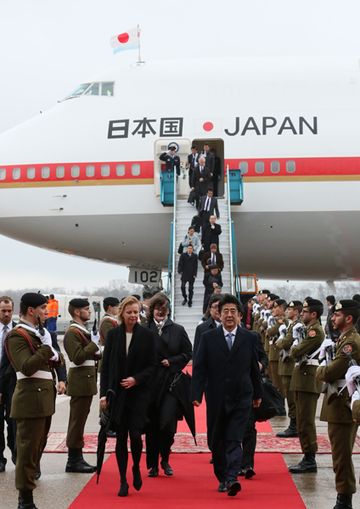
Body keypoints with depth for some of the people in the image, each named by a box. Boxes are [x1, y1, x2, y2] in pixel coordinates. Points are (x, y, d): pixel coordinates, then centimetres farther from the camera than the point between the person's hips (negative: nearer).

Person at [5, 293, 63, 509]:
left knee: (37, 447, 16)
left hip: (44, 396, 10)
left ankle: (27, 485, 27)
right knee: (28, 449, -4)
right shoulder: (17, 335, -13)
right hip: (31, 397, -10)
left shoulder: (40, 332, 16)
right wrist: (47, 348, -19)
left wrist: (55, 356, -1)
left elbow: (55, 359, 21)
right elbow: (27, 367, -24)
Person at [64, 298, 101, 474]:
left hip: (86, 380, 10)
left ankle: (77, 458, 21)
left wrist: (99, 354, 5)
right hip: (80, 382, -10)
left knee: (79, 421, 14)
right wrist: (94, 344, -20)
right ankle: (73, 461, 4)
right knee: (77, 421, -4)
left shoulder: (82, 331, 17)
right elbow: (77, 357, -24)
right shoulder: (72, 333, -15)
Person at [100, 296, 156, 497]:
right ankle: (123, 480, 17)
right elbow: (105, 366, 4)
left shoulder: (147, 335, -2)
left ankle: (136, 467, 21)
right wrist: (104, 393, -1)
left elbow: (152, 365, 1)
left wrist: (136, 379, -14)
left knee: (135, 434, -9)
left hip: (139, 392, -2)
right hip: (117, 393, 2)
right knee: (121, 437, 5)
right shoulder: (113, 334, 3)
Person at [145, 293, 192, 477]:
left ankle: (165, 460, 15)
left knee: (167, 422, -9)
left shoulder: (178, 330, 4)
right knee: (152, 425, 5)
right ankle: (153, 464, 19)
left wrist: (171, 362, -7)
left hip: (171, 382, 0)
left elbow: (188, 353, 6)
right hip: (149, 383, 0)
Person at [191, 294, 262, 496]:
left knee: (234, 440, -10)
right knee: (217, 441, 10)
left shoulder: (249, 338, 2)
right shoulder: (208, 338, 0)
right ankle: (222, 478, 25)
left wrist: (258, 393, 15)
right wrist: (197, 394, -10)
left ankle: (232, 479, -15)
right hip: (216, 398, 1)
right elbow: (199, 368, -2)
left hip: (241, 398, -1)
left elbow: (254, 368, 10)